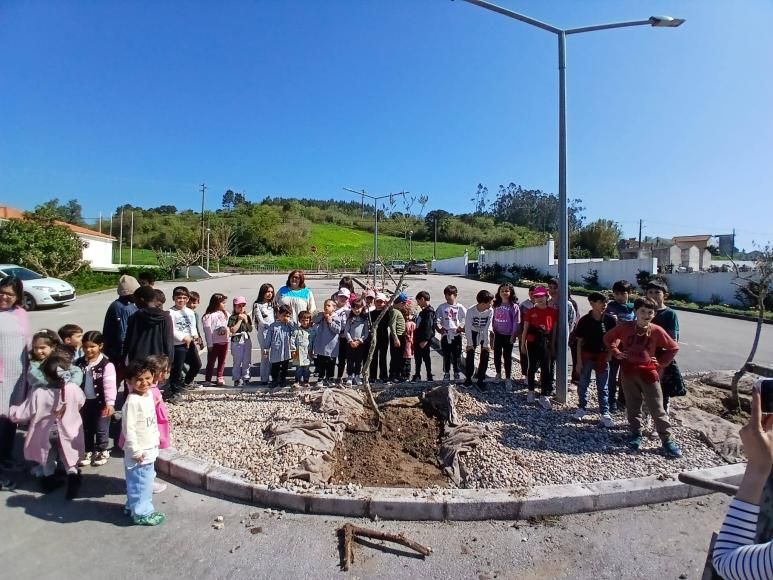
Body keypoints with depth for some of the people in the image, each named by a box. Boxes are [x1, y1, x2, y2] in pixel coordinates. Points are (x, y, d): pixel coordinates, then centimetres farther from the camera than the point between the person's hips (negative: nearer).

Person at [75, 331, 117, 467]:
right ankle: (88, 452, 34)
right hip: (84, 402, 5)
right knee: (86, 429, 18)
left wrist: (110, 403, -26)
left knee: (101, 429, 9)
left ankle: (102, 452, 27)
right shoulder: (79, 362, -1)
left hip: (100, 403, -5)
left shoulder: (106, 364, -19)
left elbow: (110, 385, -22)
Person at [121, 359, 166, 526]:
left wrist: (156, 437, 18)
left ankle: (133, 506, 39)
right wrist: (136, 451, -21)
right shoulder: (132, 401, -25)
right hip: (138, 451, -9)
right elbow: (128, 429, -24)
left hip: (150, 448, 9)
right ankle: (141, 513, 20)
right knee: (140, 482, 5)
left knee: (146, 480, 22)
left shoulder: (149, 394, 2)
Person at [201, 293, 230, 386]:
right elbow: (208, 330, -11)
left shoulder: (226, 314, 7)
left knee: (222, 361, 14)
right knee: (211, 362, 4)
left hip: (224, 342, 5)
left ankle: (220, 378, 25)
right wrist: (209, 344, -12)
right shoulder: (209, 316, -10)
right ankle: (207, 380, 12)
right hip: (214, 343, -5)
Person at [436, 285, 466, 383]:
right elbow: (437, 320, 4)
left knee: (457, 355, 7)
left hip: (456, 335, -1)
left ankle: (457, 373, 21)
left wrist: (462, 328, -9)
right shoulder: (441, 307, 1)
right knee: (446, 355, 10)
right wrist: (439, 328, -8)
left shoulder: (460, 308, -2)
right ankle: (446, 373, 22)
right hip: (445, 335, 1)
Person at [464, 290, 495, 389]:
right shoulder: (470, 310, -27)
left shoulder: (490, 311, -24)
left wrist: (486, 344, -16)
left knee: (485, 357, -2)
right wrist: (469, 343, -15)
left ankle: (481, 379, 11)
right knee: (470, 356, 0)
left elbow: (487, 329, -18)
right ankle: (468, 378, 16)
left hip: (485, 334, 1)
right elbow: (467, 328, -18)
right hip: (473, 333, -1)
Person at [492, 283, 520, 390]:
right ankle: (498, 374, 32)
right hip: (497, 334, 5)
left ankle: (508, 378, 15)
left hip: (508, 335, -5)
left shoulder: (514, 306, -11)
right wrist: (492, 331, 6)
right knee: (497, 355, 13)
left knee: (507, 357, 3)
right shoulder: (496, 305, 4)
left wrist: (513, 335, -12)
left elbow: (516, 322, -11)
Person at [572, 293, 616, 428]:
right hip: (586, 356, 0)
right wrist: (579, 361, -6)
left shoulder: (610, 320, -6)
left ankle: (605, 413, 18)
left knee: (602, 387, 9)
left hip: (602, 357, 1)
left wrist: (609, 354, -5)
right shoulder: (585, 320, -9)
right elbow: (579, 342, -4)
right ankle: (582, 408, 27)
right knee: (583, 384, 11)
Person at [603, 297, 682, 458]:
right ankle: (636, 435, 27)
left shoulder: (656, 331, -6)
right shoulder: (625, 327, -4)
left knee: (657, 409, 4)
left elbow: (673, 348, 5)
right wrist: (616, 353, 3)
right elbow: (608, 337, 11)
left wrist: (661, 363, 0)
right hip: (629, 373, 1)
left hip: (649, 373, -1)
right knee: (632, 407, 12)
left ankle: (667, 440, 16)